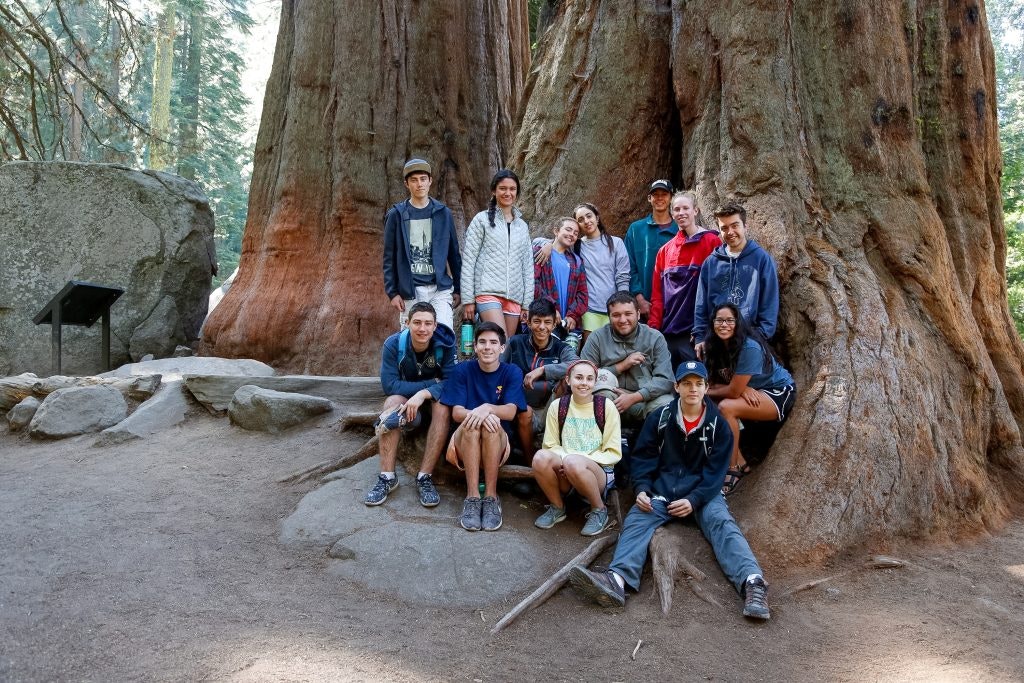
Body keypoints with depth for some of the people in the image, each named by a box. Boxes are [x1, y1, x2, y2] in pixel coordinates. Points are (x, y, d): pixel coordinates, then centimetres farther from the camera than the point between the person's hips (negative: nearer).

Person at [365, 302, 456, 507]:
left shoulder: (445, 344, -20)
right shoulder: (393, 344, -18)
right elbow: (389, 385, -24)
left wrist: (424, 394, -42)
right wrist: (431, 383, -28)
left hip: (435, 398, 0)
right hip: (404, 396, 1)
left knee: (443, 407, -34)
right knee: (392, 402, -32)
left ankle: (425, 477, -30)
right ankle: (387, 477, -30)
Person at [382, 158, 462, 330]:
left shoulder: (443, 213, 7)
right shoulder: (396, 215, 3)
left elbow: (454, 254, 10)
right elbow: (389, 258, 3)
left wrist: (458, 289, 7)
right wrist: (392, 292, -3)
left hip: (440, 289, 1)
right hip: (409, 291, -1)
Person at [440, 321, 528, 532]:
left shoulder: (512, 372, 1)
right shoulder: (463, 370, 1)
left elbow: (511, 412, -12)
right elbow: (457, 412, -8)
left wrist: (487, 408, -33)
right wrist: (476, 414, -31)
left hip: (498, 443, 0)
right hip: (464, 442, 0)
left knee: (491, 424, -33)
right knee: (472, 422, -33)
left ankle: (491, 497, -30)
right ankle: (472, 497, -35)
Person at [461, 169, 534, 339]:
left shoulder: (522, 226, 18)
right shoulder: (482, 220, 4)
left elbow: (528, 266, 17)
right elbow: (468, 261, 0)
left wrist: (527, 304, 9)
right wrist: (468, 300, -6)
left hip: (514, 297, 5)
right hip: (488, 292, -5)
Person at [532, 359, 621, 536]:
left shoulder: (606, 406, -3)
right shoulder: (558, 406, 3)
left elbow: (614, 453, -4)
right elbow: (551, 445, 6)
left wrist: (581, 459, -18)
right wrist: (563, 460, -17)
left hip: (599, 472, -2)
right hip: (563, 476, 2)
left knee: (574, 462, -36)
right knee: (541, 457, -29)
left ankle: (599, 510, -8)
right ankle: (557, 508, -2)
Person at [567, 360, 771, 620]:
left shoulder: (717, 424, 3)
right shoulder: (659, 418, 6)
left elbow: (716, 471, -2)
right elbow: (643, 458, 5)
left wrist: (694, 500, -18)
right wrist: (641, 489, -14)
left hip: (702, 492, 0)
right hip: (662, 489, 0)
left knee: (722, 522, -29)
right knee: (636, 520, -26)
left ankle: (752, 582, -47)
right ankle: (618, 579, -50)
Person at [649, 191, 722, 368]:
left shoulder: (711, 242, -1)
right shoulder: (665, 250, 14)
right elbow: (657, 293, 13)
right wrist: (654, 326, 4)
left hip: (695, 333, -5)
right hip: (667, 332, 5)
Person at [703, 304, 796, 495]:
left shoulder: (749, 348, -27)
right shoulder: (716, 347, -5)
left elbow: (733, 391, -27)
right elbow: (714, 384, -7)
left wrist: (706, 391, -10)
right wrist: (743, 389, -24)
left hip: (779, 393, -8)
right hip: (750, 394, 8)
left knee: (726, 407, -29)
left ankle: (733, 470, -16)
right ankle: (741, 464, -2)